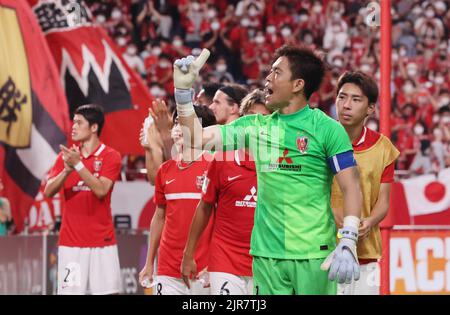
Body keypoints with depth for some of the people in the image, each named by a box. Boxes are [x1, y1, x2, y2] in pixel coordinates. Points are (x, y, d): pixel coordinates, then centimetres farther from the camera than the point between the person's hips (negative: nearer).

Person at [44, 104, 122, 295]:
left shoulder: (111, 156, -1)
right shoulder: (66, 155, 9)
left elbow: (101, 190, -16)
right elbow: (48, 192, 0)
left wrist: (78, 165, -21)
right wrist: (67, 169, -16)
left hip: (102, 241, -2)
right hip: (70, 241, 2)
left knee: (108, 291, -3)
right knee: (69, 291, -1)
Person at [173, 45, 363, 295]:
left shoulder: (326, 128, -2)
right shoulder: (256, 126, 12)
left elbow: (351, 187, -6)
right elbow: (198, 139, 14)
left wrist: (348, 244, -17)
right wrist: (183, 91, 6)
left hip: (314, 255, -4)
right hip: (266, 253, 4)